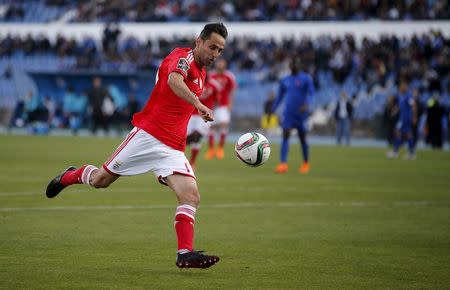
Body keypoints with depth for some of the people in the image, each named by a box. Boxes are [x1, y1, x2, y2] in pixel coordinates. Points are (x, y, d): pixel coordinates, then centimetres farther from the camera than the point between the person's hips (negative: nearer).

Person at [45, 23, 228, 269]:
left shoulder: (200, 72, 18)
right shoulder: (184, 57, -10)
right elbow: (173, 80, -35)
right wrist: (198, 103, -46)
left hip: (172, 148, 7)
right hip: (148, 135, -7)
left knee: (191, 196, -14)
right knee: (100, 180, 6)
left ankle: (185, 254, -17)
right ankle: (71, 176, 38)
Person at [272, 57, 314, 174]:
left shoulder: (306, 79, -3)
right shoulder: (285, 81, 11)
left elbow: (311, 93, -13)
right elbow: (279, 97, 18)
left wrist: (307, 105, -32)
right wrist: (272, 111, 13)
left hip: (301, 113, -3)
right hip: (288, 113, 3)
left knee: (302, 138, 5)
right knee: (285, 136, -11)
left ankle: (306, 164, 24)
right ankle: (283, 164, -18)